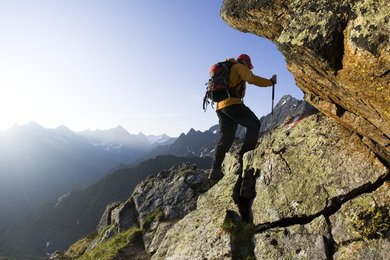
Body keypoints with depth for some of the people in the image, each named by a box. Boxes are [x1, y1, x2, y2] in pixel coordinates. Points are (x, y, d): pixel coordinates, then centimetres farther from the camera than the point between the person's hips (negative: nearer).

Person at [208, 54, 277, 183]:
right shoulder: (239, 66, 7)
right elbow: (252, 79, -8)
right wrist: (270, 82, 3)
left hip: (220, 106, 8)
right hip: (232, 103, -8)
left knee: (225, 138, 4)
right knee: (254, 124, 4)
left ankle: (215, 170, -2)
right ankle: (244, 156, -6)